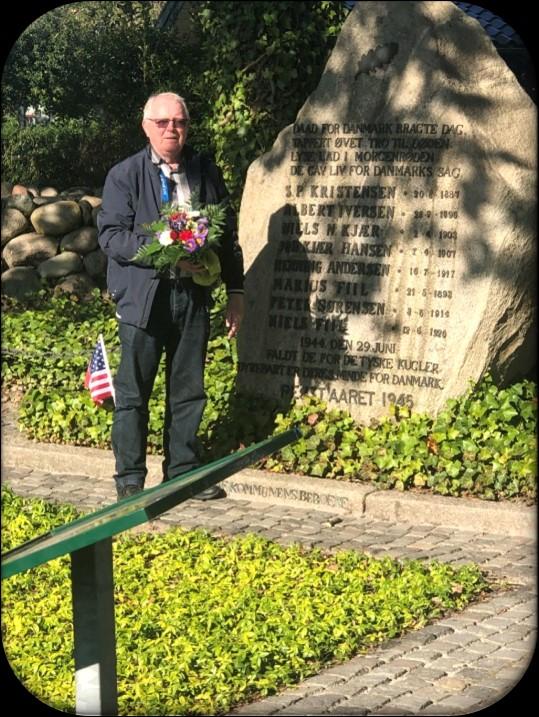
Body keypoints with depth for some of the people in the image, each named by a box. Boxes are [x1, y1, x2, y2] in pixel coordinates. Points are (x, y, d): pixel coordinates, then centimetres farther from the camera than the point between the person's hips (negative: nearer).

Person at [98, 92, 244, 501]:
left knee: (189, 390, 9)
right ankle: (130, 478, 10)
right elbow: (111, 236, -8)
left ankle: (183, 470, 20)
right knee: (133, 390, 1)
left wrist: (236, 291, 10)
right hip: (142, 295, -3)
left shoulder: (207, 173, 10)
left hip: (194, 296, 3)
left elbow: (228, 235, 14)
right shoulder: (124, 175, 0)